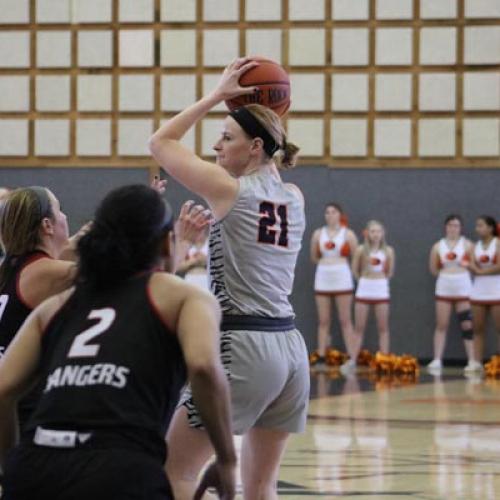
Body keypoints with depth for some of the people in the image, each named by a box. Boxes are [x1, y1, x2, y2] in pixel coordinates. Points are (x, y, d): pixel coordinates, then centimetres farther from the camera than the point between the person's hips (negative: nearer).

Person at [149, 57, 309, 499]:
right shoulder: (294, 198, 12)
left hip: (242, 347, -7)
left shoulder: (229, 189, -6)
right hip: (290, 347, 7)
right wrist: (269, 119, 24)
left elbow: (161, 143, 6)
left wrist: (217, 95, 9)